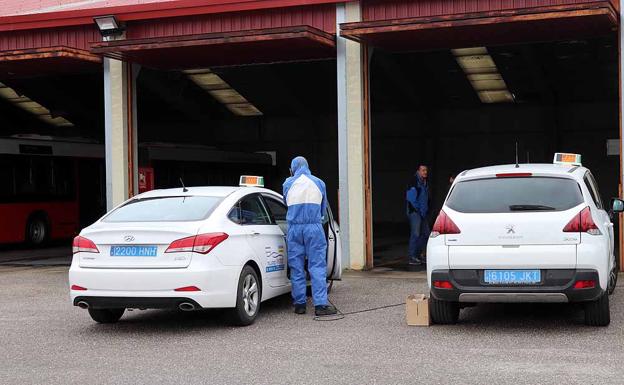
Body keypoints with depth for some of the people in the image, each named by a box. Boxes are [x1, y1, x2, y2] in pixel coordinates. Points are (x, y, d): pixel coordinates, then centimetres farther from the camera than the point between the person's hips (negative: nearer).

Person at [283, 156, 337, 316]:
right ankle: (320, 304, -9)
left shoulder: (288, 184, 4)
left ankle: (299, 304, 9)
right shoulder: (319, 183, 6)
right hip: (314, 228, -1)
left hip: (294, 229, 1)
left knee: (296, 267, 7)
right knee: (317, 267, -2)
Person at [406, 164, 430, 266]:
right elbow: (410, 199, -17)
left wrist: (426, 210, 15)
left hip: (423, 213, 9)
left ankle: (418, 255, 21)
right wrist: (418, 210, -13)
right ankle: (412, 258, -8)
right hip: (415, 213, -9)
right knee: (415, 234, -11)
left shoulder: (425, 183, 15)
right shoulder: (414, 183, -13)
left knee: (426, 234, 10)